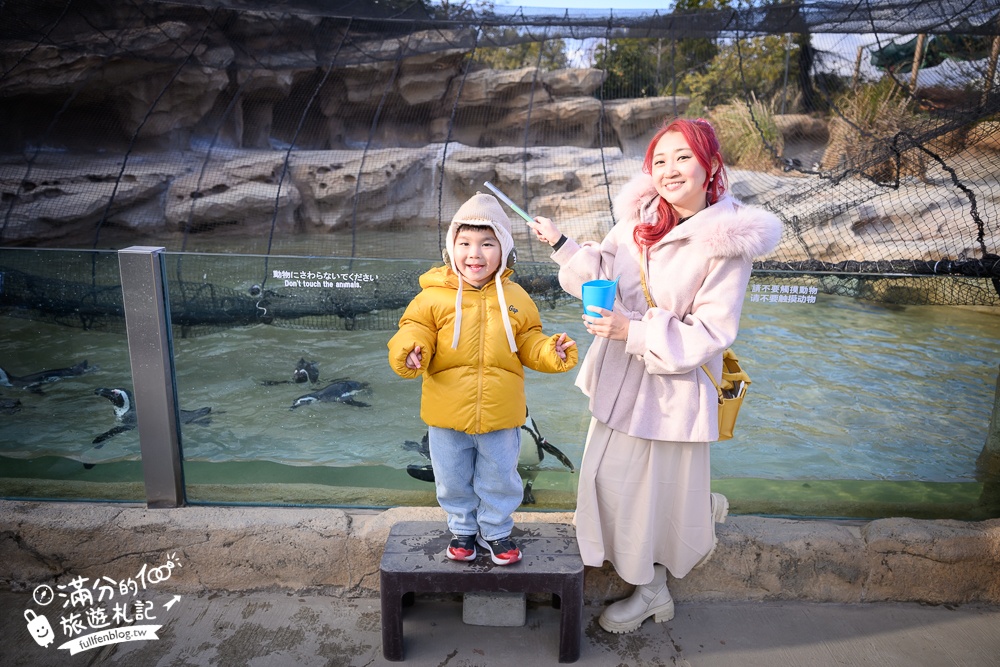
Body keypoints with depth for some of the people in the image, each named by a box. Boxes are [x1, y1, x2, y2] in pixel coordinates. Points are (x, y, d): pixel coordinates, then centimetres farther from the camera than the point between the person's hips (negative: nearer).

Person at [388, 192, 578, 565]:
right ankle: (463, 528, 43)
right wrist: (409, 353, -30)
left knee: (499, 481, 18)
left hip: (501, 416, 1)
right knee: (453, 482, 18)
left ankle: (496, 530, 42)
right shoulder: (434, 296, -9)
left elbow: (529, 344, 6)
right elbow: (415, 332, -9)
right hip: (447, 415, 0)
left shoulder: (514, 297, -1)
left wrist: (552, 352, -12)